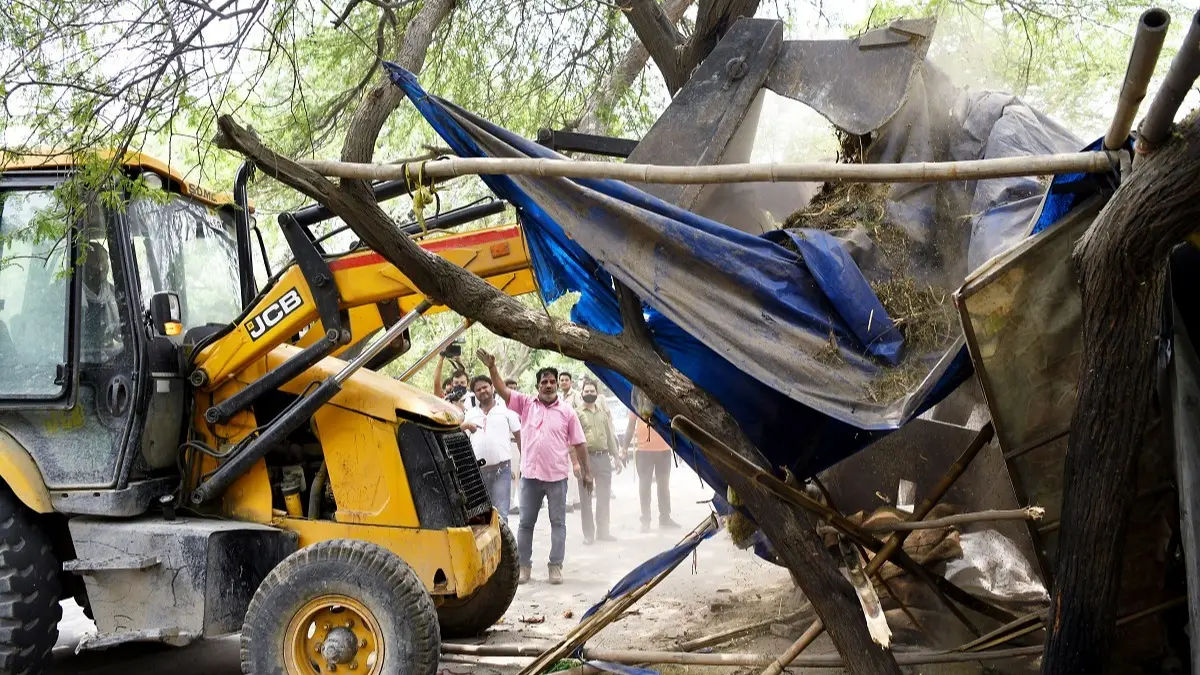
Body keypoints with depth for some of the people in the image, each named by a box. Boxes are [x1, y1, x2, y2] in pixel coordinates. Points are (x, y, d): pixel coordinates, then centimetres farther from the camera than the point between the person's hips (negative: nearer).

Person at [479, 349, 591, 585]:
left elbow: (579, 443, 5)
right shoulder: (526, 404, 5)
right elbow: (502, 390, -3)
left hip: (557, 476, -1)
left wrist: (586, 471, 3)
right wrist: (492, 368, -17)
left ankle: (556, 566, 12)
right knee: (526, 522, 7)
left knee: (558, 522, 5)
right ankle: (523, 566, 16)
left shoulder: (567, 412, 2)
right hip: (530, 474, 1)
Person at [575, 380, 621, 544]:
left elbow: (610, 435, 16)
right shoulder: (577, 413, -1)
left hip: (603, 457, 4)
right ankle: (588, 534, 8)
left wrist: (616, 457, 12)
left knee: (604, 497, 9)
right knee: (586, 499, 2)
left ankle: (602, 531, 19)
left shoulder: (604, 411, 13)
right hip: (586, 457, -4)